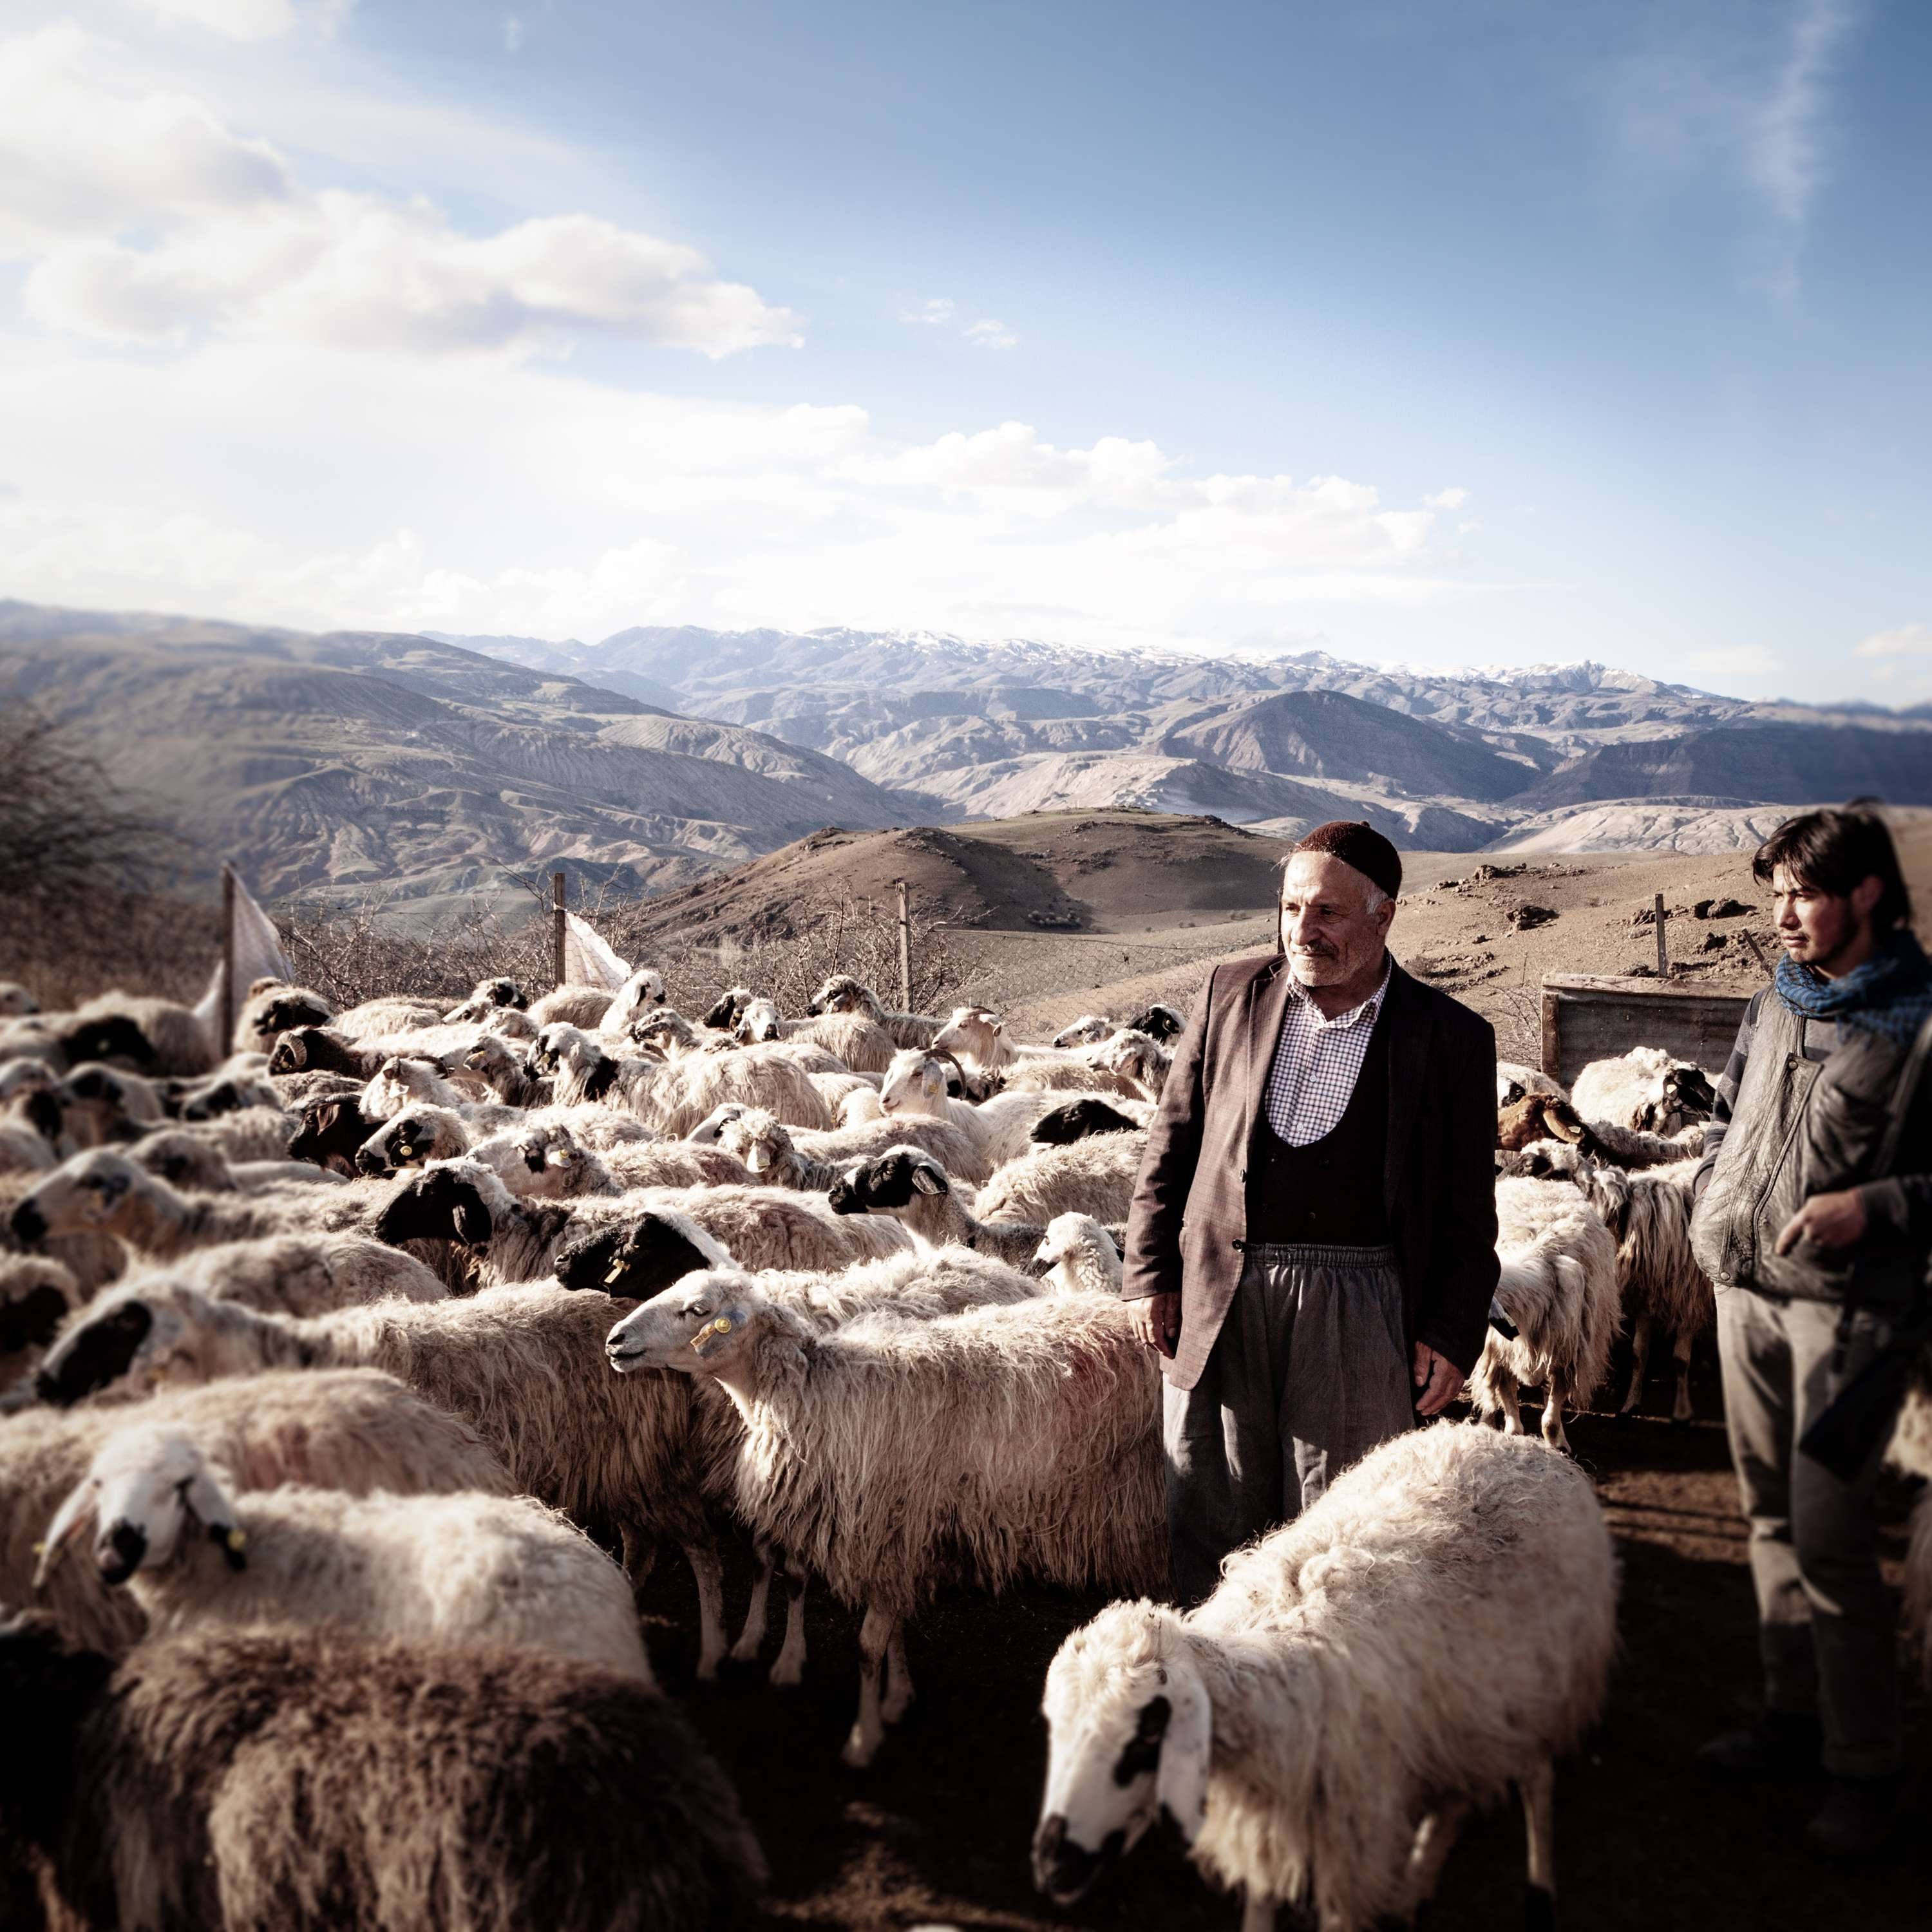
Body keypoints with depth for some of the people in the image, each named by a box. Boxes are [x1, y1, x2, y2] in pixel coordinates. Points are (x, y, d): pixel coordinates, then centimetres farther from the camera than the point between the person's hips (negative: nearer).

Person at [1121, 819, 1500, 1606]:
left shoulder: (1452, 1039, 2)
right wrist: (1151, 1274, 5)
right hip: (1219, 1300, 2)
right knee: (1211, 1526, 10)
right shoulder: (1231, 994, 8)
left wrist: (1452, 1333, -3)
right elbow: (1171, 1143, 11)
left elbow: (1468, 1211, 3)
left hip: (1358, 1311, -2)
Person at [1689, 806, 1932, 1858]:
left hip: (1848, 1305, -6)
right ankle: (1794, 1712, 26)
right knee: (1771, 1514, 13)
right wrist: (1715, 1204, 10)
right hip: (1746, 1294, 7)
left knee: (1828, 1535, -7)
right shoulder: (1774, 1007, 11)